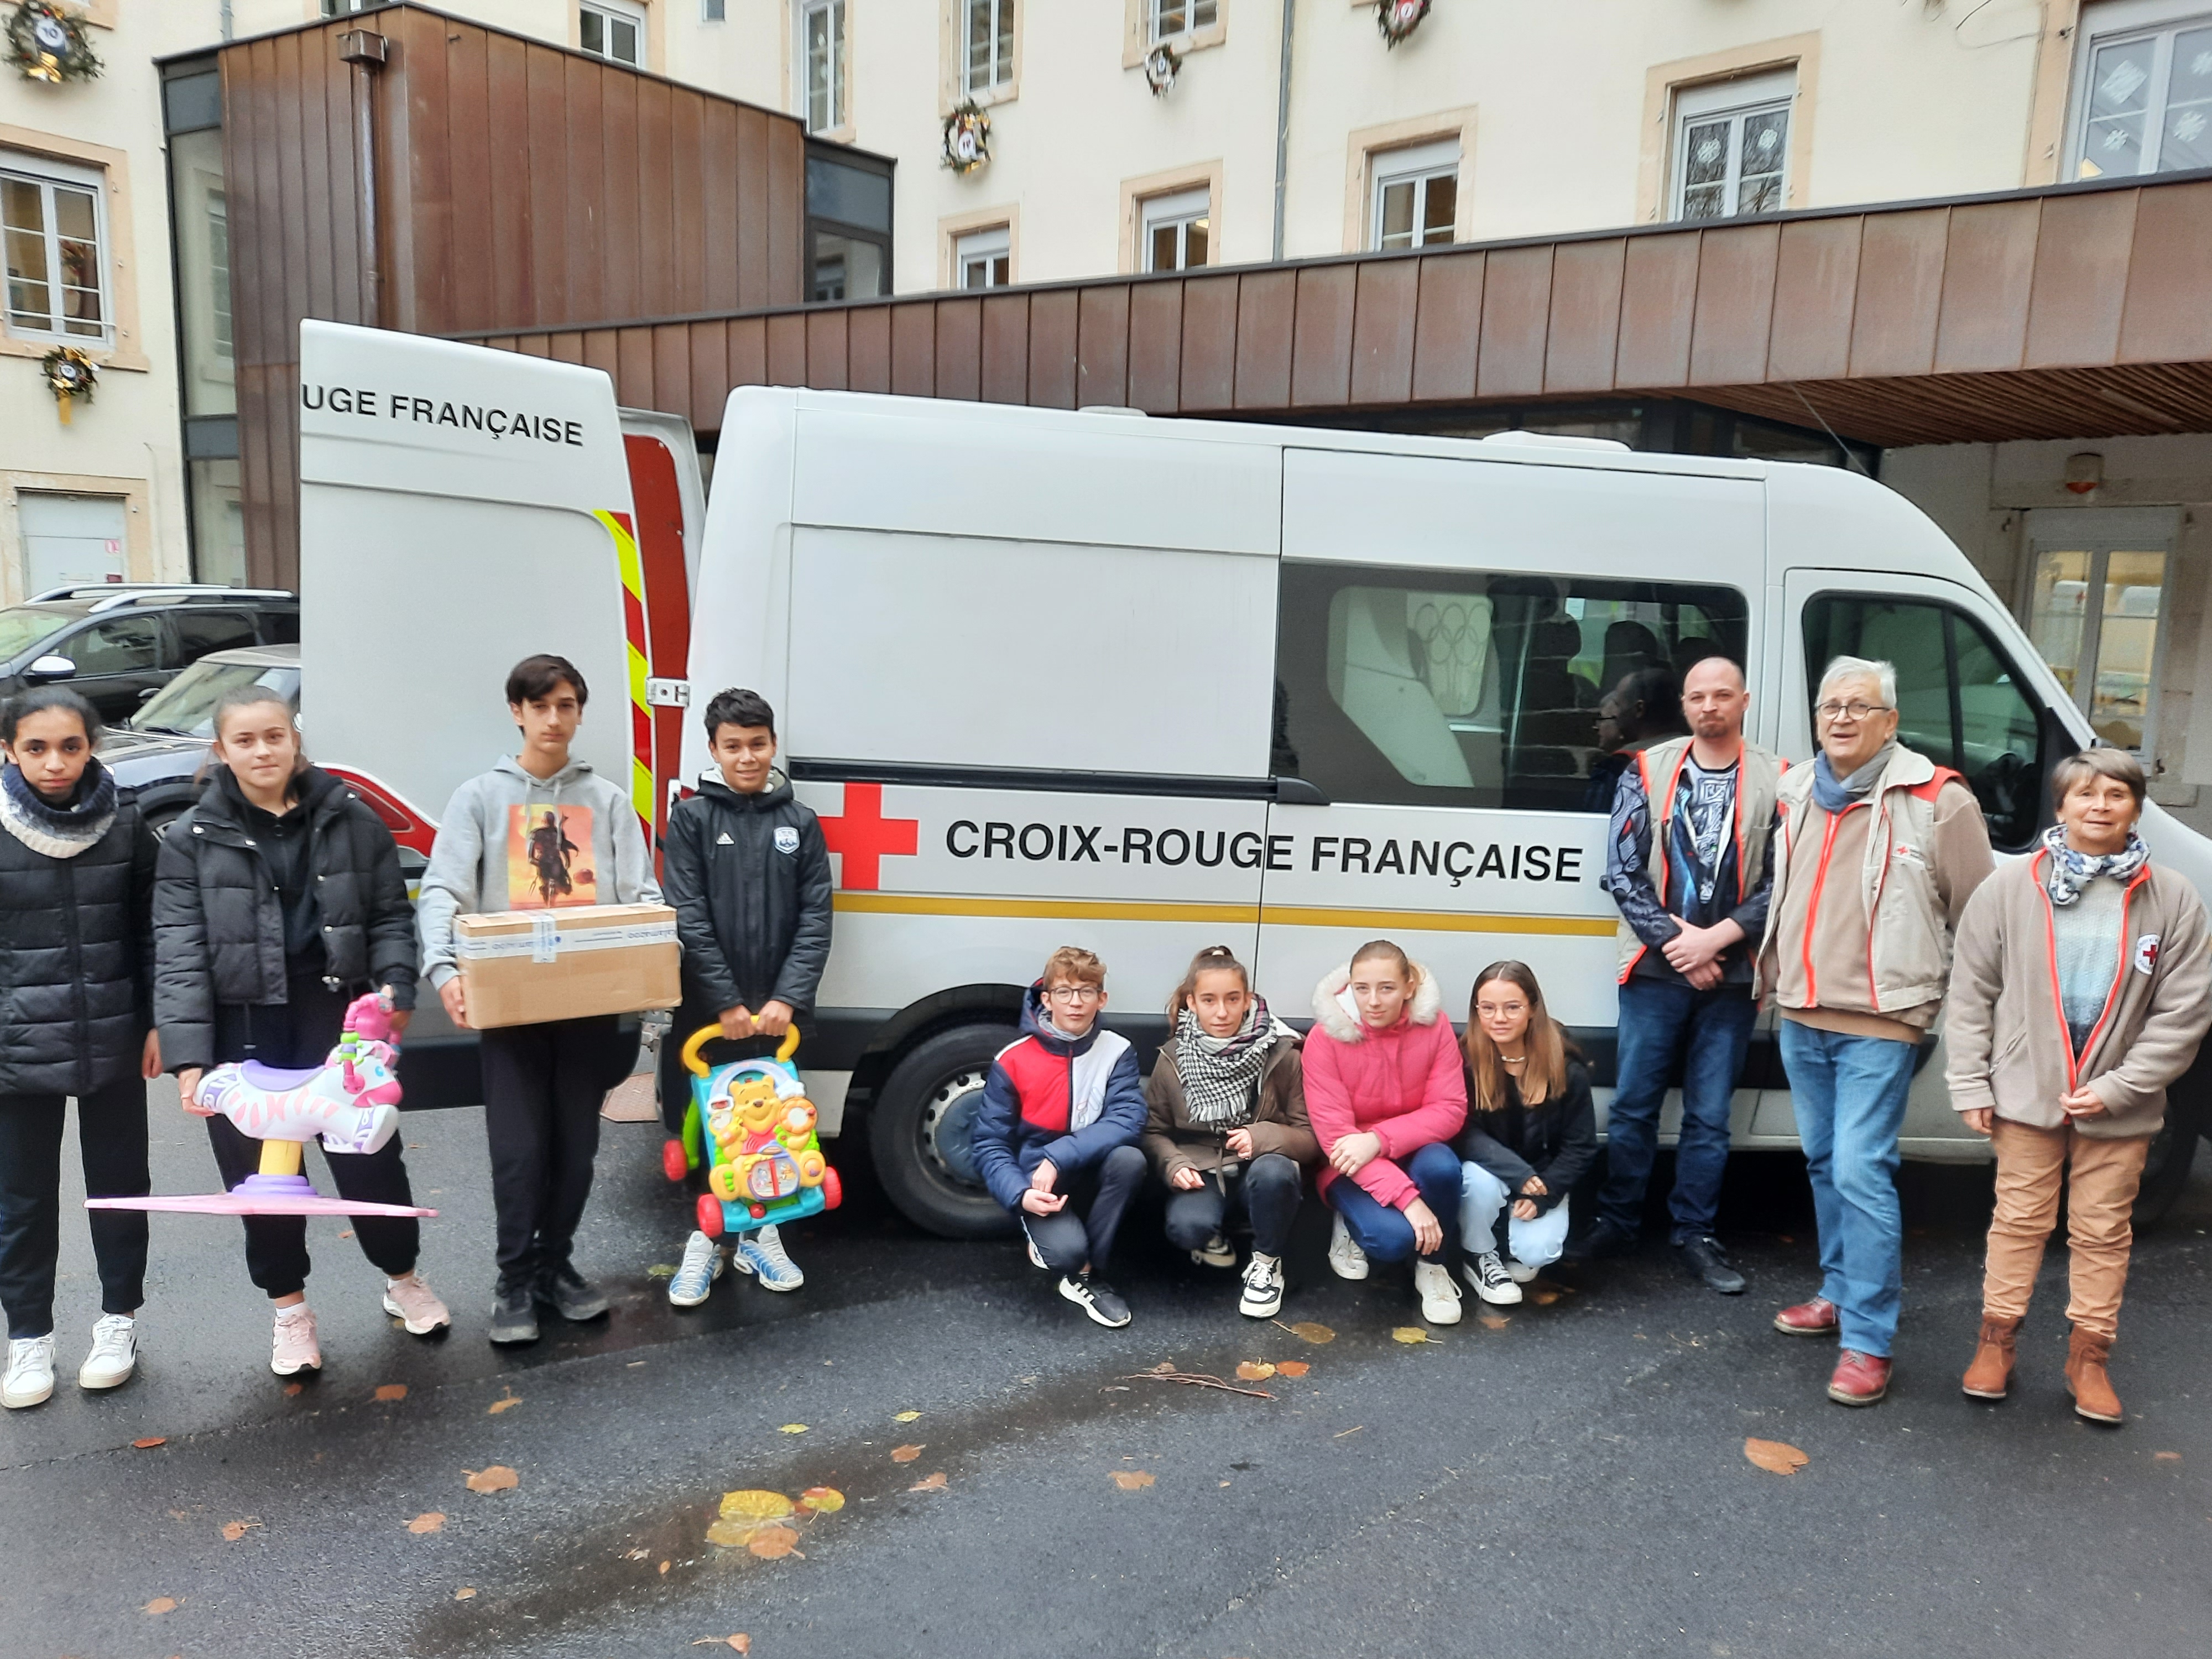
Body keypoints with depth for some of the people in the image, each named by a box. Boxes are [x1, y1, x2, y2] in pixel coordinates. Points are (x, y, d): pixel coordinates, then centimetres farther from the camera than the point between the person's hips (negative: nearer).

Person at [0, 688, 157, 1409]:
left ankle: (118, 1318, 30)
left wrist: (156, 1023, 1)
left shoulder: (125, 822, -3)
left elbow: (150, 929, 3)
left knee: (119, 1183, 13)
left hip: (113, 1041, 1)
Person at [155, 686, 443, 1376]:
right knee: (261, 1170, 9)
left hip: (339, 1015, 0)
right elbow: (179, 953, -7)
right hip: (244, 1027, 0)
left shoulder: (351, 819, 2)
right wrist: (188, 1055, -16)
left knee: (369, 1153, 6)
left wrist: (396, 988, -11)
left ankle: (403, 1279, 29)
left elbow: (391, 916, 5)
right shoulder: (193, 838, -2)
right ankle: (289, 1309, 29)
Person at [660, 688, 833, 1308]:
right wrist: (727, 1003, -13)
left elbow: (815, 919, 0)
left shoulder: (800, 824, 5)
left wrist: (786, 1000, -10)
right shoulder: (692, 819, -1)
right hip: (705, 1008, -1)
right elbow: (689, 918, -8)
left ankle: (760, 1234, 26)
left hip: (778, 1009, 1)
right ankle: (707, 1236, 24)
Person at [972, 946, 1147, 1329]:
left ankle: (1088, 1274, -11)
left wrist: (1057, 1159, -29)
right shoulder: (1012, 1061, -10)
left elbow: (1128, 1120, -20)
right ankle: (1046, 1242, 7)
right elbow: (989, 1144, -7)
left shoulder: (1117, 1052, -7)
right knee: (1066, 1249, -33)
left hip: (1093, 1181, 3)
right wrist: (1021, 1194, -26)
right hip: (1040, 1190, -2)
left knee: (1129, 1157, -31)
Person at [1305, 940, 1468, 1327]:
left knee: (1442, 1166, -32)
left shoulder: (1433, 1025, -12)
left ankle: (1433, 1266, -4)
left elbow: (1450, 1109, -13)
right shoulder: (1326, 1036, -18)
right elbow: (1334, 1133, -19)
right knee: (1392, 1237, -29)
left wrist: (1379, 1139, -29)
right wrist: (1408, 1198, -28)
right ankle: (1351, 1222, 9)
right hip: (1350, 1167, -2)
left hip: (1412, 1152, 2)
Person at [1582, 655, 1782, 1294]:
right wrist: (1675, 941, -10)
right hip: (1655, 971, 0)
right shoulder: (1648, 773, 2)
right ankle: (1618, 1222, 21)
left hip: (1730, 977, 0)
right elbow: (1623, 872, -2)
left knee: (1709, 1116, 8)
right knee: (1633, 1106, 7)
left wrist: (1715, 938, -13)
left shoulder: (1775, 783, 0)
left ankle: (1695, 1235, 22)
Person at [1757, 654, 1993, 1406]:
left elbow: (1978, 916, -3)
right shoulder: (1797, 793, 10)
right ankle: (1839, 1293, 32)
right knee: (1823, 1162, 16)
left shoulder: (1936, 800, -9)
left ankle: (1868, 1340, 0)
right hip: (1801, 1018, 7)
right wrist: (1773, 974, 20)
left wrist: (1958, 998, 1)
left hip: (1879, 1023, -6)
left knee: (1861, 1173, -9)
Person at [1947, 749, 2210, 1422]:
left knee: (2102, 1232, 12)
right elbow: (1972, 991, 0)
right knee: (2019, 1221, 10)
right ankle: (1997, 1341, 24)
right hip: (2027, 1092, 0)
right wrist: (1971, 1084, -3)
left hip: (2120, 1107, 1)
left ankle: (2089, 1357, 27)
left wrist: (2117, 1088, -10)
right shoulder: (2012, 887, -3)